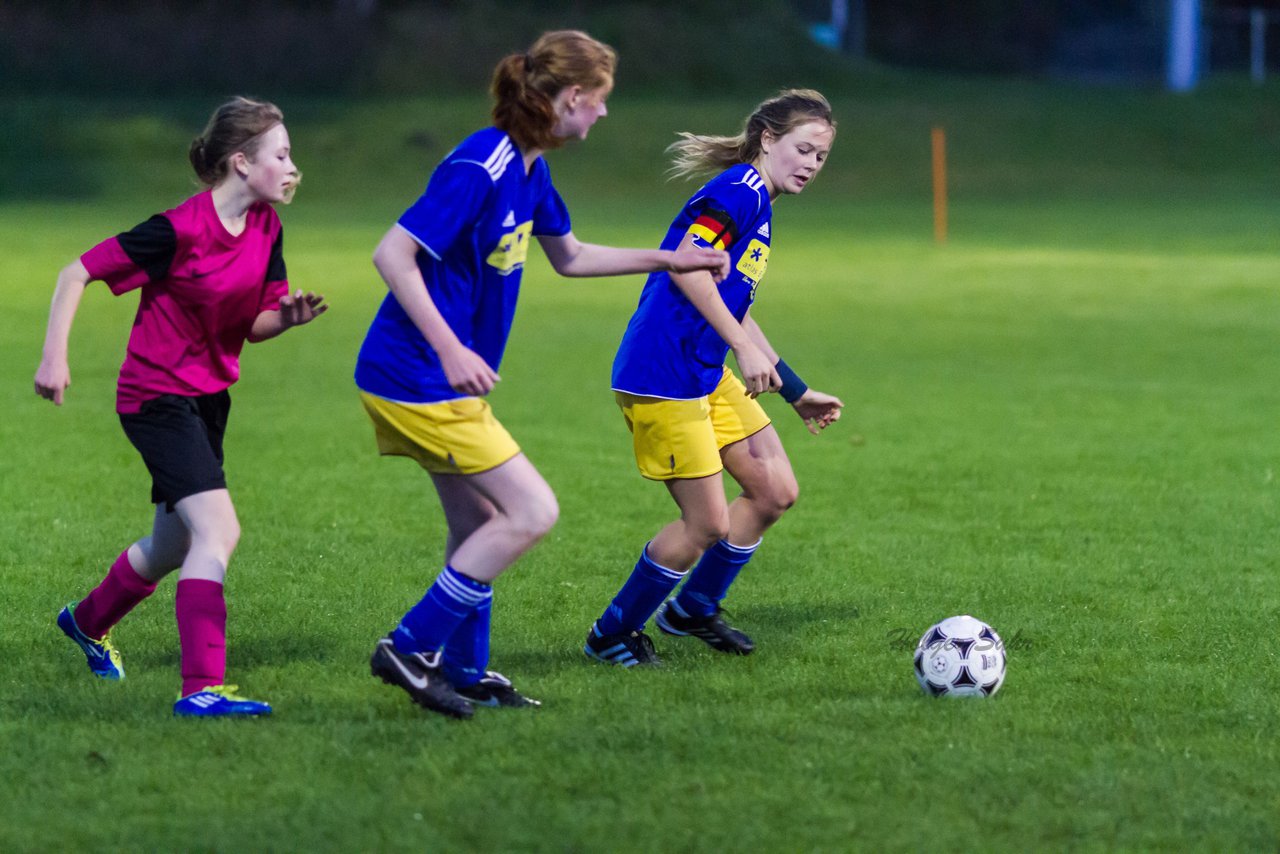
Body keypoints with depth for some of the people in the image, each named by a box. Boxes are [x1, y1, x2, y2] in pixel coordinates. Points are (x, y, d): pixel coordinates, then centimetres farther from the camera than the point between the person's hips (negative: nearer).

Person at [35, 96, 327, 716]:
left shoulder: (266, 229, 0)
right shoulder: (180, 230, -22)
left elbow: (252, 326, 7)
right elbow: (79, 271, -16)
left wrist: (287, 318, -15)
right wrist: (54, 356, -20)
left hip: (208, 398, 9)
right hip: (157, 397, -9)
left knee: (172, 546, 21)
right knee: (218, 530, -22)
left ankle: (87, 620, 49)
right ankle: (201, 687, -24)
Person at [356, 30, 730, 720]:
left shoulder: (528, 170, 9)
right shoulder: (478, 169, -21)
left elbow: (568, 257, 26)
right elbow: (392, 255, -24)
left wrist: (667, 261, 25)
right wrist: (452, 351, -29)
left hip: (440, 382, 10)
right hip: (422, 381, -10)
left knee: (479, 527, 17)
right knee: (532, 512, -9)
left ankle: (463, 671, 27)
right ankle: (410, 648, -6)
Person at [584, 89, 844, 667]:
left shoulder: (759, 206, 18)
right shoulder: (739, 189, -13)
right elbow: (686, 264, -26)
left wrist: (797, 393, 29)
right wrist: (746, 349, -27)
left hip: (707, 376, 10)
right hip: (663, 376, -10)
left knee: (777, 491, 10)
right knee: (708, 522, -5)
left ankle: (692, 608, 27)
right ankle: (612, 635, 13)